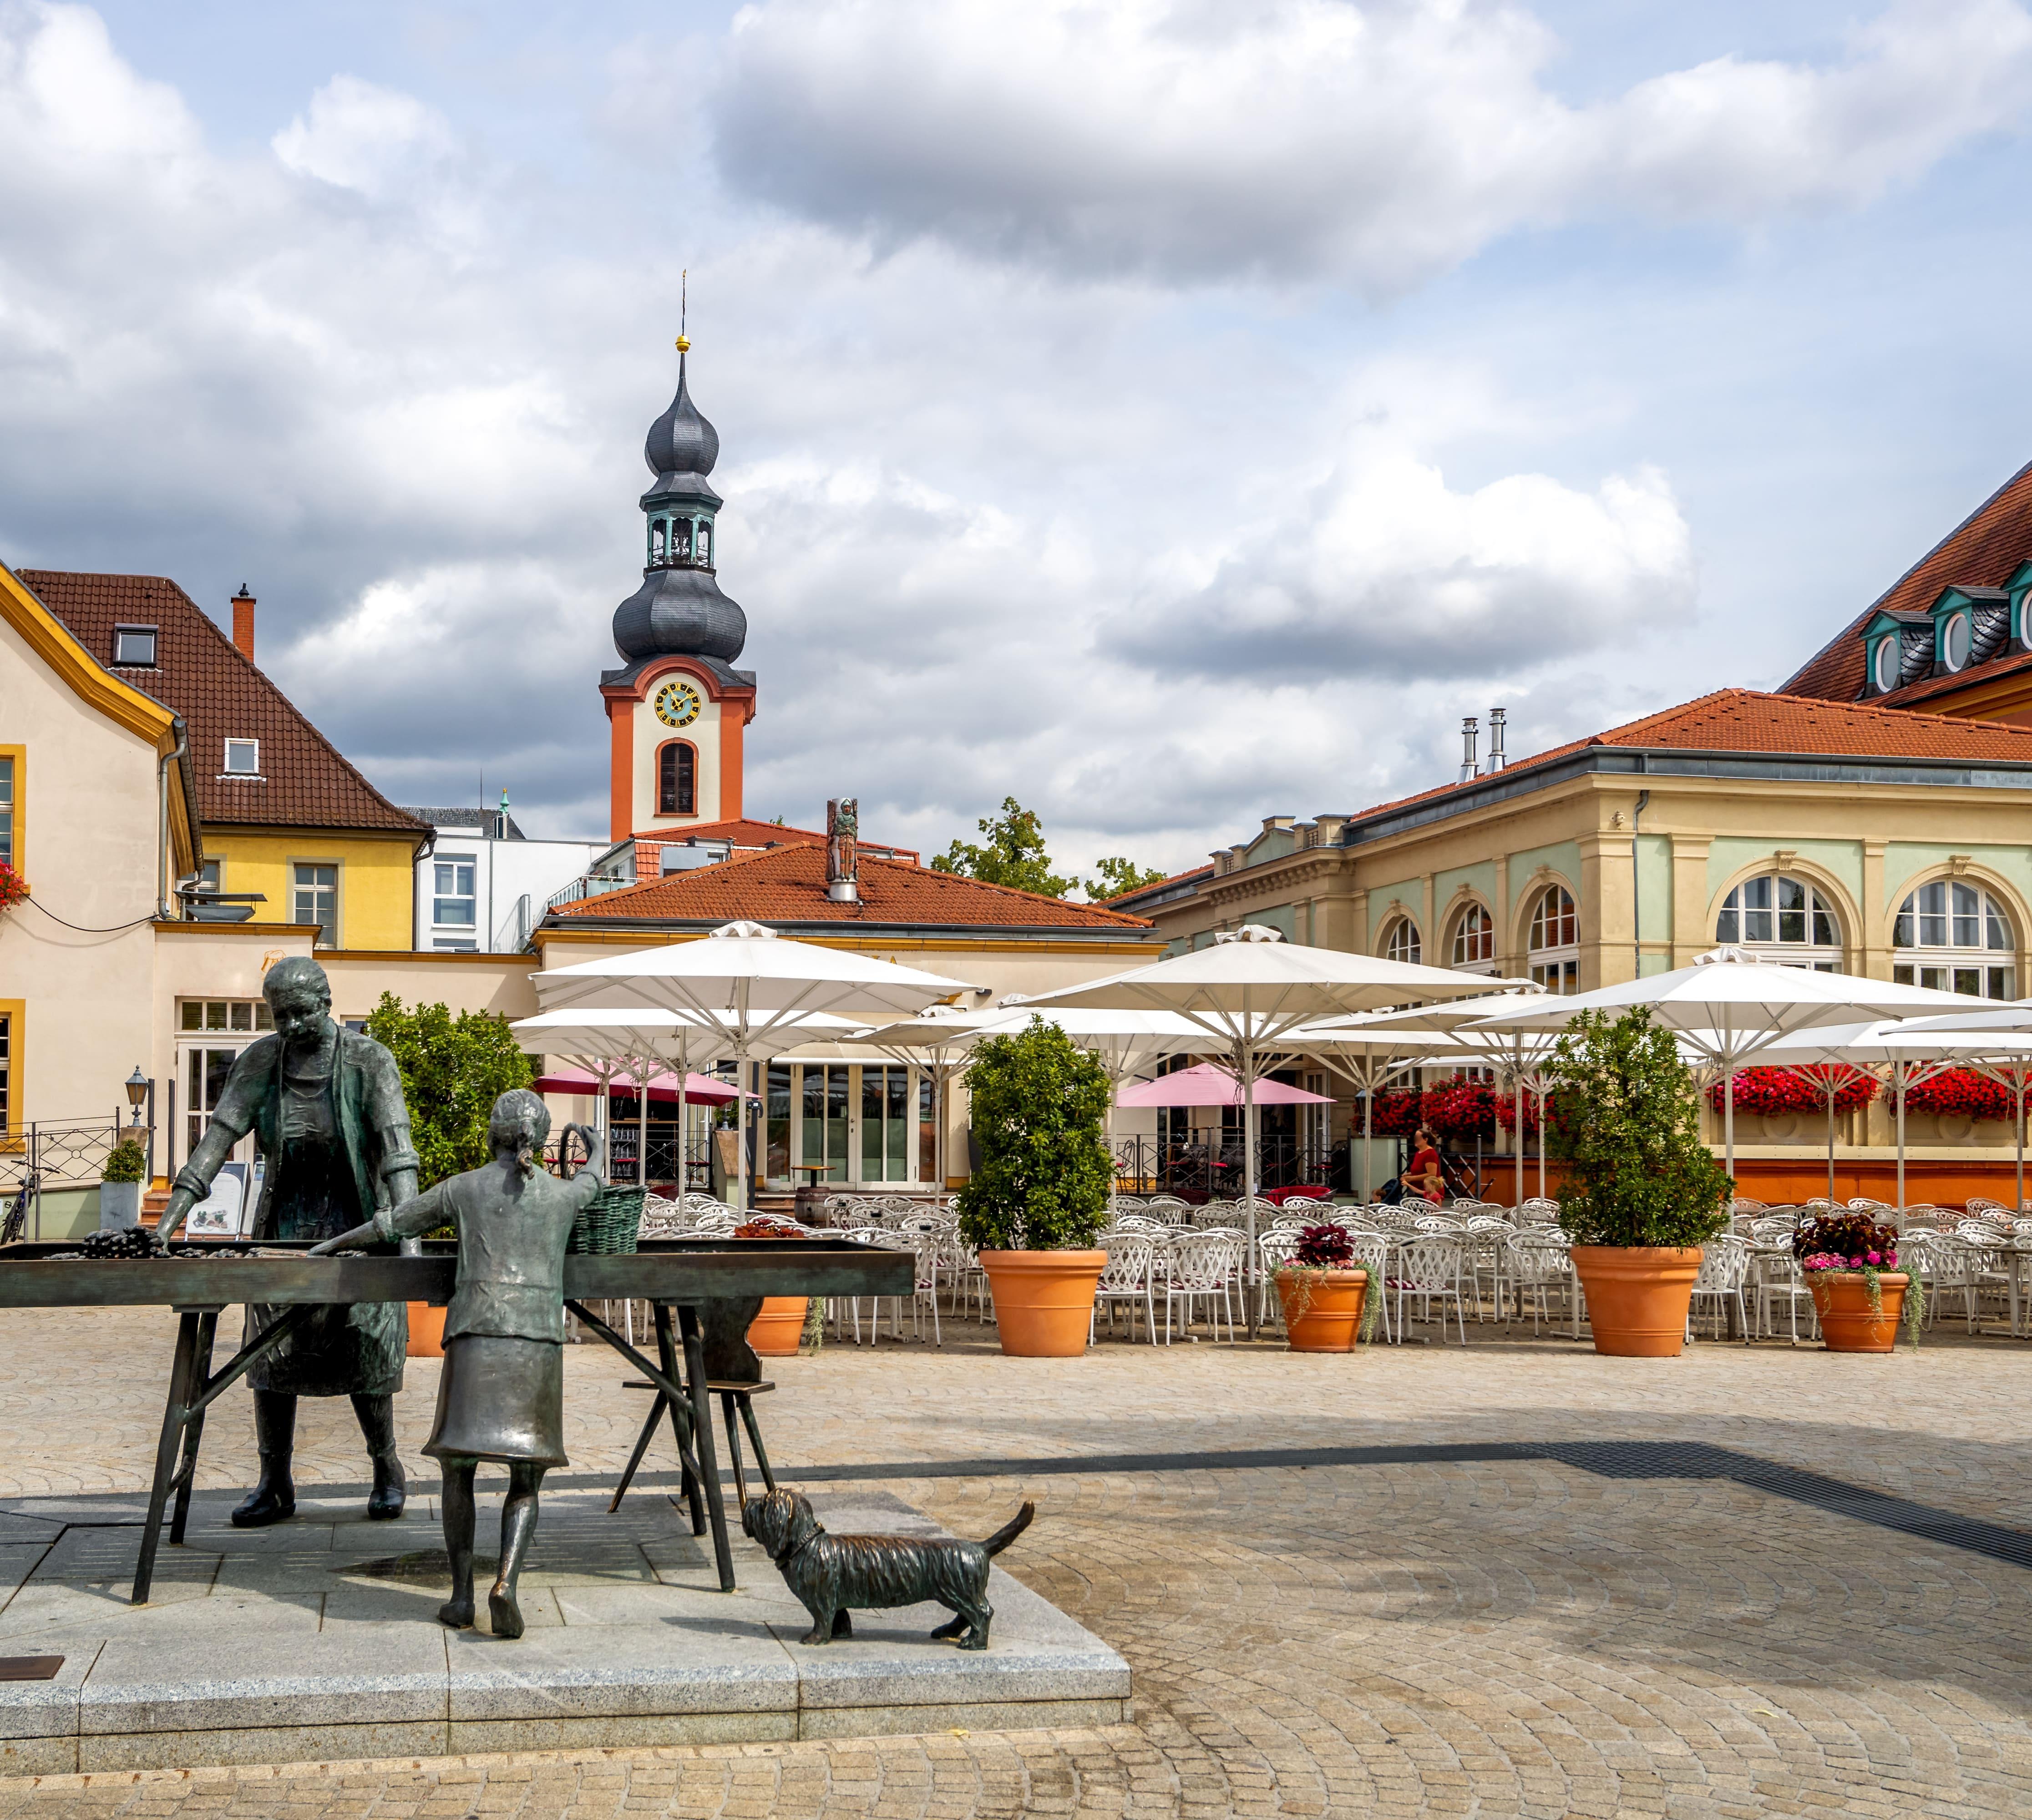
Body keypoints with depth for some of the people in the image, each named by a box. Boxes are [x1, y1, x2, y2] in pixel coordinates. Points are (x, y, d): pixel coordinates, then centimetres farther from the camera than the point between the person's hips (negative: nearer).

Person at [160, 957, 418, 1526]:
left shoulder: (368, 1061, -13)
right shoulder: (261, 1060, -5)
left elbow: (396, 1144, -23)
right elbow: (220, 1135, -11)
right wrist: (171, 1217, -19)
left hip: (355, 1221, -3)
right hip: (286, 1220, 3)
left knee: (362, 1352, 0)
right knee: (272, 1350, 3)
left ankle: (386, 1469, 22)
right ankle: (274, 1486, 15)